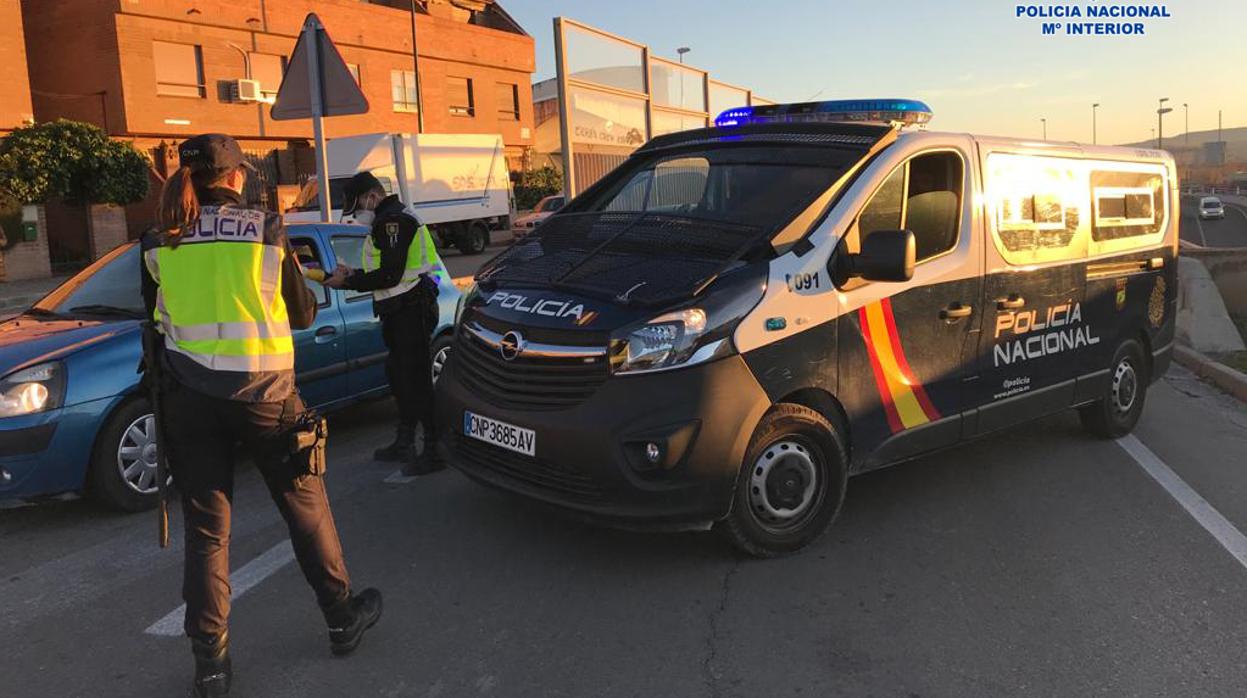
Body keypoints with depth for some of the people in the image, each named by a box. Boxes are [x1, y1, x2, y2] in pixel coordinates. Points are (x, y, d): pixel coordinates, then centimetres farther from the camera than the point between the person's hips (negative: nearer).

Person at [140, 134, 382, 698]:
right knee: (305, 506, 13)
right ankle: (343, 618, 26)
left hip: (189, 397, 2)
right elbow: (302, 314, 2)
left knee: (206, 526, 9)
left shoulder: (159, 244, 1)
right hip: (262, 392, -2)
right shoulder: (266, 230, -5)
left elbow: (156, 317, 10)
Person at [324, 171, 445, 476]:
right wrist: (353, 274, 11)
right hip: (400, 311, 11)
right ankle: (404, 443, 29)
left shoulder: (393, 221, -14)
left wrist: (347, 282, -12)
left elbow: (390, 275, -20)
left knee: (417, 379, -10)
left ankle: (435, 450, -5)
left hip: (412, 310, -11)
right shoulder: (387, 222, 21)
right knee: (399, 375, 18)